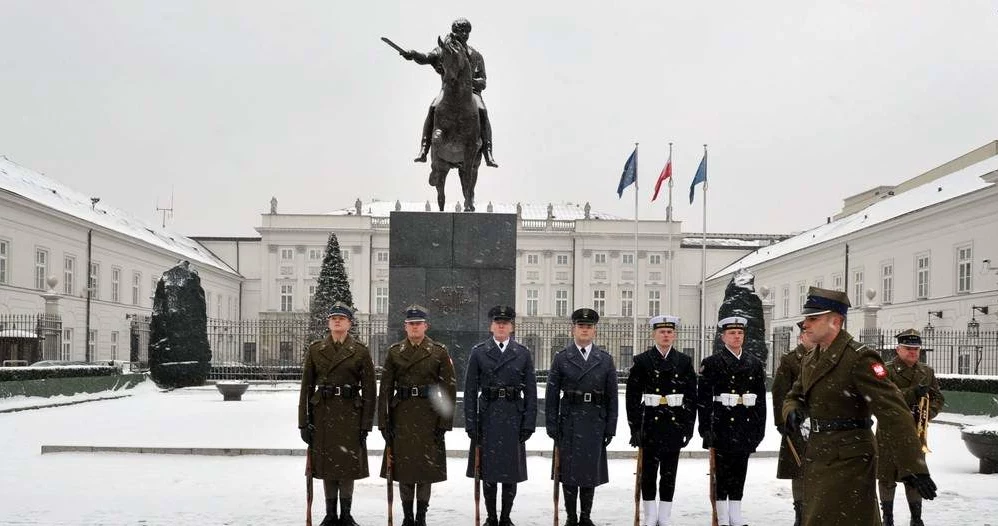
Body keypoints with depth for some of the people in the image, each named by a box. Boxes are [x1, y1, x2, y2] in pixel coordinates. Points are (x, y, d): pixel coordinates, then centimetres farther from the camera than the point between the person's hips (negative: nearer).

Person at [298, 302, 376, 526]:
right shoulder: (315, 350, 3)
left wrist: (366, 424, -6)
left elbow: (369, 391, -1)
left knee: (348, 465, 2)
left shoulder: (361, 351, -1)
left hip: (350, 414, -1)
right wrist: (304, 422, -2)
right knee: (326, 465, 6)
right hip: (323, 414, 1)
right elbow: (306, 387, 3)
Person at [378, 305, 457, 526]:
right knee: (403, 466, 5)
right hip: (401, 416, 1)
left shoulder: (439, 352, 0)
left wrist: (444, 422, -6)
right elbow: (385, 389, 4)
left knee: (426, 466, 3)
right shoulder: (394, 352, 5)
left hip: (429, 416, -1)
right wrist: (384, 421, -2)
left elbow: (449, 389, -1)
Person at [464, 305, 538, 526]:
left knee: (511, 473, 6)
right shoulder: (478, 353, 2)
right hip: (487, 419, 0)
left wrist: (529, 423, -4)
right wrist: (471, 423, -5)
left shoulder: (523, 354, 4)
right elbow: (470, 391, 0)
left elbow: (531, 392, 3)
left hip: (514, 420, 1)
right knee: (488, 471, 6)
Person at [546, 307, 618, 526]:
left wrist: (610, 428, 1)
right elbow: (552, 395, 0)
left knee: (591, 472, 7)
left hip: (595, 425, 1)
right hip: (569, 423, -1)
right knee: (568, 471, 4)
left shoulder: (606, 360, 5)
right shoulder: (561, 358, 1)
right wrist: (552, 426, -5)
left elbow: (612, 397, 5)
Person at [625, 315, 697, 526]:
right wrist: (635, 427, -7)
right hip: (650, 424, -1)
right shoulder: (642, 361, -1)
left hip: (675, 424, 2)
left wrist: (688, 427, 1)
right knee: (648, 473, 5)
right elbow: (632, 396, -2)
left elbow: (691, 397, 6)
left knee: (669, 474, 6)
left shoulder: (684, 362, 5)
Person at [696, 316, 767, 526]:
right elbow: (703, 398, -7)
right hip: (722, 424, -4)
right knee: (722, 471, 1)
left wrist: (760, 428, 7)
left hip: (746, 425, 4)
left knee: (739, 471, 10)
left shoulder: (755, 364, 10)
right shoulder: (711, 363, -3)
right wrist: (706, 428, -12)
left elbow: (761, 398, 11)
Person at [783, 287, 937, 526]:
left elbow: (893, 411, -23)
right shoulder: (810, 359, 11)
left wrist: (912, 466, -28)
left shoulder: (859, 357, -17)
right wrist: (793, 410, -5)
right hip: (817, 457, 9)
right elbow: (794, 396, 21)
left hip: (848, 461, -9)